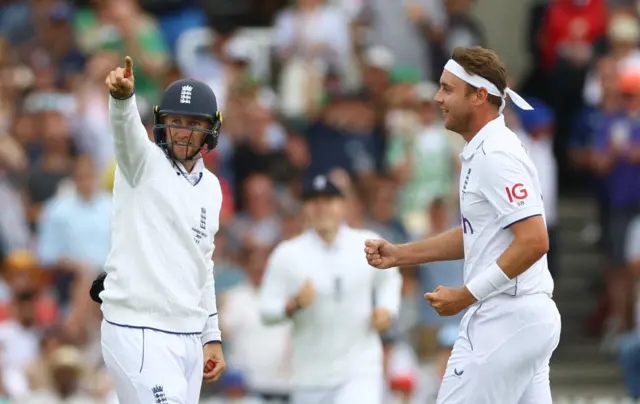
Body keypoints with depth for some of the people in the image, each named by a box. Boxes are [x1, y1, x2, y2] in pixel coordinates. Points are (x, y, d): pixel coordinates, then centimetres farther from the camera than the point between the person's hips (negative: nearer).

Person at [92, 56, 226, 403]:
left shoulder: (211, 187, 16)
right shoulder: (143, 162, -3)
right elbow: (126, 128, -26)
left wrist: (212, 337, 20)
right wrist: (122, 96, -48)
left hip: (189, 339, 7)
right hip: (140, 335, -7)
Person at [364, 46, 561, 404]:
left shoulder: (496, 156, -17)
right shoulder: (482, 152, 15)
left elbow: (534, 241, -24)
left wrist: (466, 295, -19)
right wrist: (399, 255, 18)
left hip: (505, 319, -10)